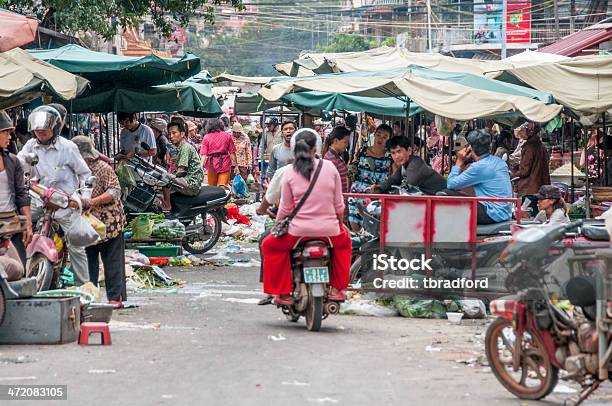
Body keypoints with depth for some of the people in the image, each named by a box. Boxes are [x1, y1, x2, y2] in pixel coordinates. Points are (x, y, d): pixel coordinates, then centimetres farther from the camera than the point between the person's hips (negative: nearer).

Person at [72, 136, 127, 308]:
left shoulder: (103, 168, -11)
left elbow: (114, 191, -17)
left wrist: (91, 202, -26)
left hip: (109, 221, -6)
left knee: (112, 261, -1)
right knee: (88, 261, 8)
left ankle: (116, 297, 2)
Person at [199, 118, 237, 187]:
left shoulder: (206, 137, 4)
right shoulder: (227, 136, 7)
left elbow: (203, 154, -5)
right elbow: (232, 152, 5)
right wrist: (235, 165, 10)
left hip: (212, 164, 0)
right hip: (225, 164, 0)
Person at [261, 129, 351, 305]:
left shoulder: (290, 173, -6)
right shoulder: (329, 167, -3)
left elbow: (285, 209, -1)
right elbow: (339, 204, 3)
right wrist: (339, 223, 22)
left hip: (299, 231, -2)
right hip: (329, 230, 2)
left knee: (270, 246, 23)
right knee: (344, 242, 35)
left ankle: (283, 293, 16)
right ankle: (337, 289, 30)